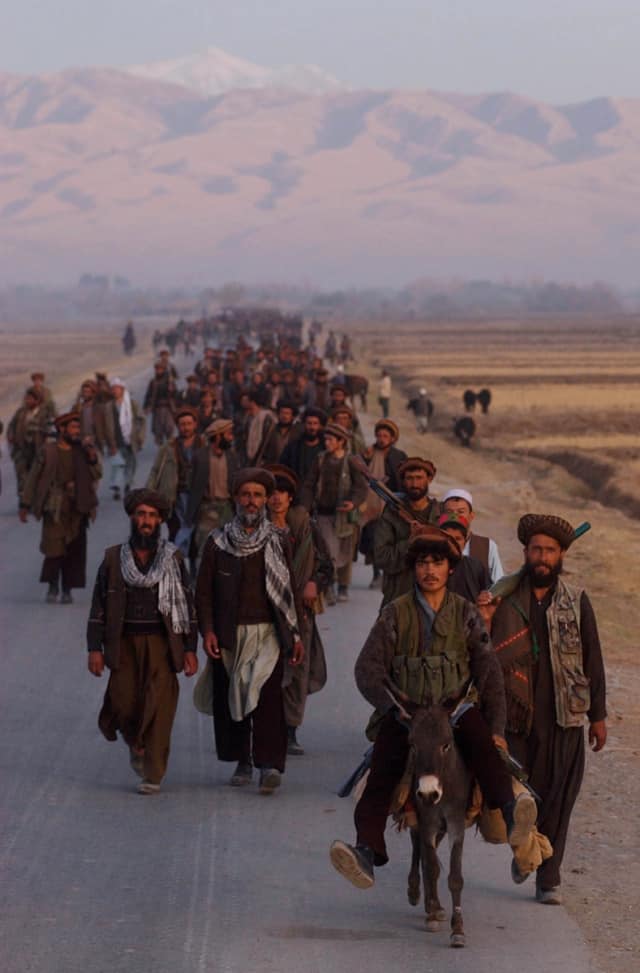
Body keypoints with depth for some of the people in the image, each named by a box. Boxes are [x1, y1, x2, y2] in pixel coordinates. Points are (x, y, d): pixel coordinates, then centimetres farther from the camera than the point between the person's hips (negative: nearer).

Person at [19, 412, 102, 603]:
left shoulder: (82, 451, 9)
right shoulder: (48, 451, 2)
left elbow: (97, 474, 3)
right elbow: (33, 478, 5)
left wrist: (92, 456, -13)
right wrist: (25, 504, 4)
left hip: (77, 508, 2)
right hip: (54, 507, -2)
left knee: (75, 550, 1)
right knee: (54, 548, -9)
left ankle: (67, 589, 12)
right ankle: (52, 587, 7)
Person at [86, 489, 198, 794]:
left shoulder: (173, 560, 6)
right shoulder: (113, 558, 7)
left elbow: (187, 605, 7)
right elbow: (99, 606, 6)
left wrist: (190, 649, 0)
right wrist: (95, 648, -1)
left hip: (161, 643, -1)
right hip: (125, 644, 1)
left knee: (158, 707, -10)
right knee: (123, 705, -8)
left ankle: (153, 775, -3)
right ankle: (136, 743, 25)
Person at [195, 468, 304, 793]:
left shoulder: (276, 542, 8)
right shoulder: (217, 543, 5)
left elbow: (288, 590, 12)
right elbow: (203, 592, 5)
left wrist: (294, 634, 7)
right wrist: (207, 630, -6)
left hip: (268, 633, -1)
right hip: (229, 634, 1)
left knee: (268, 694, -14)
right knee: (229, 697, 3)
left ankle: (270, 763, -21)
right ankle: (242, 761, 17)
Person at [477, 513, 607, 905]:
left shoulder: (576, 601, 3)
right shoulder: (504, 597, 2)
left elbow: (592, 659, 7)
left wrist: (598, 716, 7)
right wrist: (484, 622, -16)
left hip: (564, 718, 0)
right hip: (517, 715, 0)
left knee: (557, 798, 2)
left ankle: (549, 878, 13)